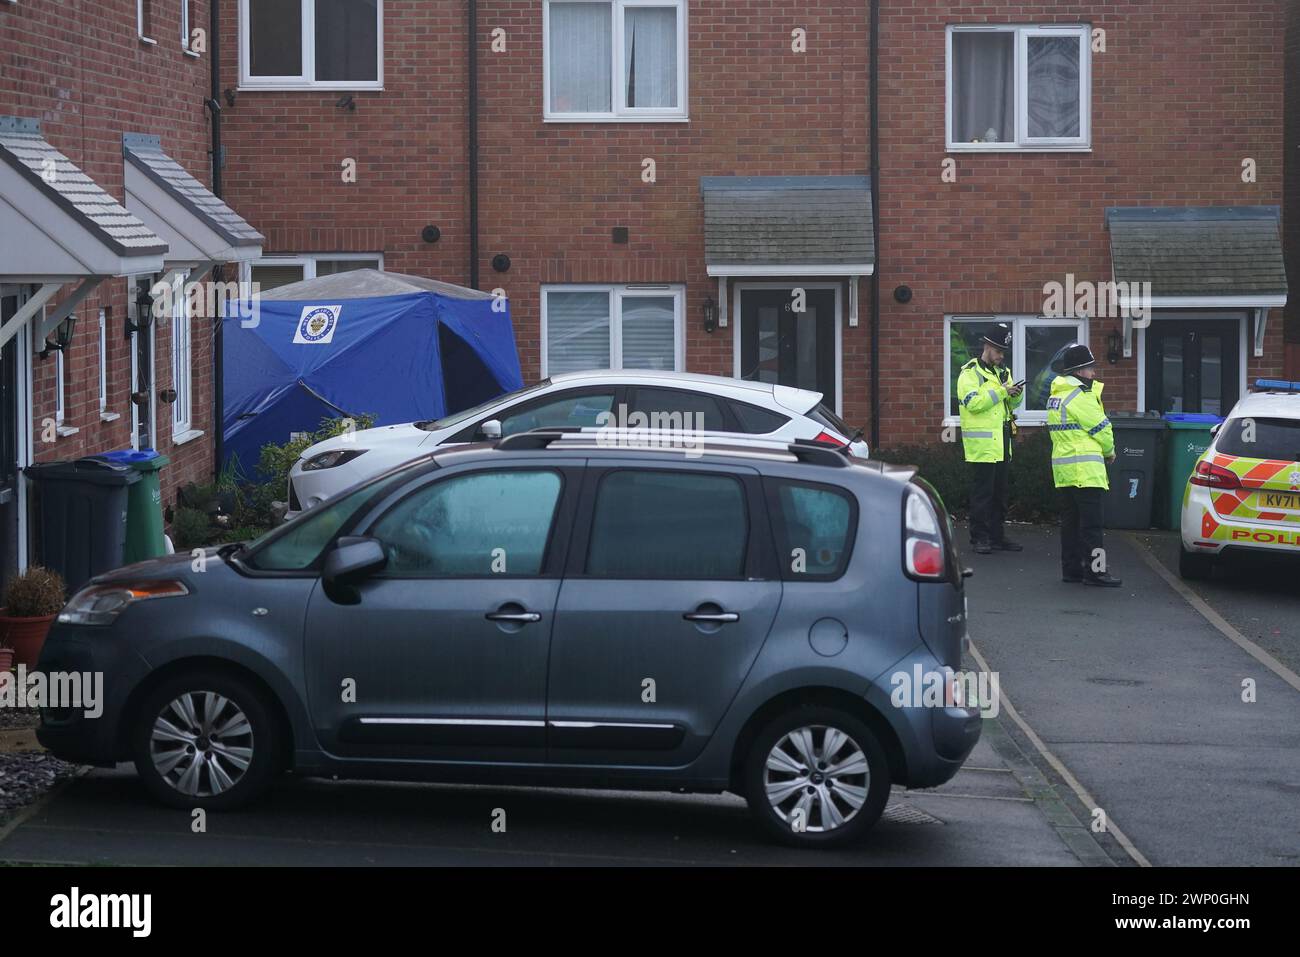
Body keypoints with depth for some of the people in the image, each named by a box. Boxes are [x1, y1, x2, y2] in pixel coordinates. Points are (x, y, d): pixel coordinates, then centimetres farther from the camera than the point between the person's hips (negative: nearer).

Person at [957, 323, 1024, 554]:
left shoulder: (1003, 371, 15)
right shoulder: (970, 373, -8)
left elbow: (1012, 403, 18)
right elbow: (973, 402, -21)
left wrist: (1016, 393, -5)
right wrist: (1001, 391, -22)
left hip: (1001, 442, 8)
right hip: (981, 445, -8)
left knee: (1000, 492, 12)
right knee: (982, 493, -5)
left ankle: (997, 536, 18)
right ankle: (979, 538, 0)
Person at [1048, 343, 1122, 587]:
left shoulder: (1056, 396, 16)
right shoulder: (1081, 397, -14)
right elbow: (1101, 429, -9)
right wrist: (1110, 451, 8)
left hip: (1063, 470, 10)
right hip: (1084, 469, -10)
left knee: (1070, 520, 13)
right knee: (1091, 523, -8)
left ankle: (1071, 568, 16)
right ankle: (1094, 570, -9)